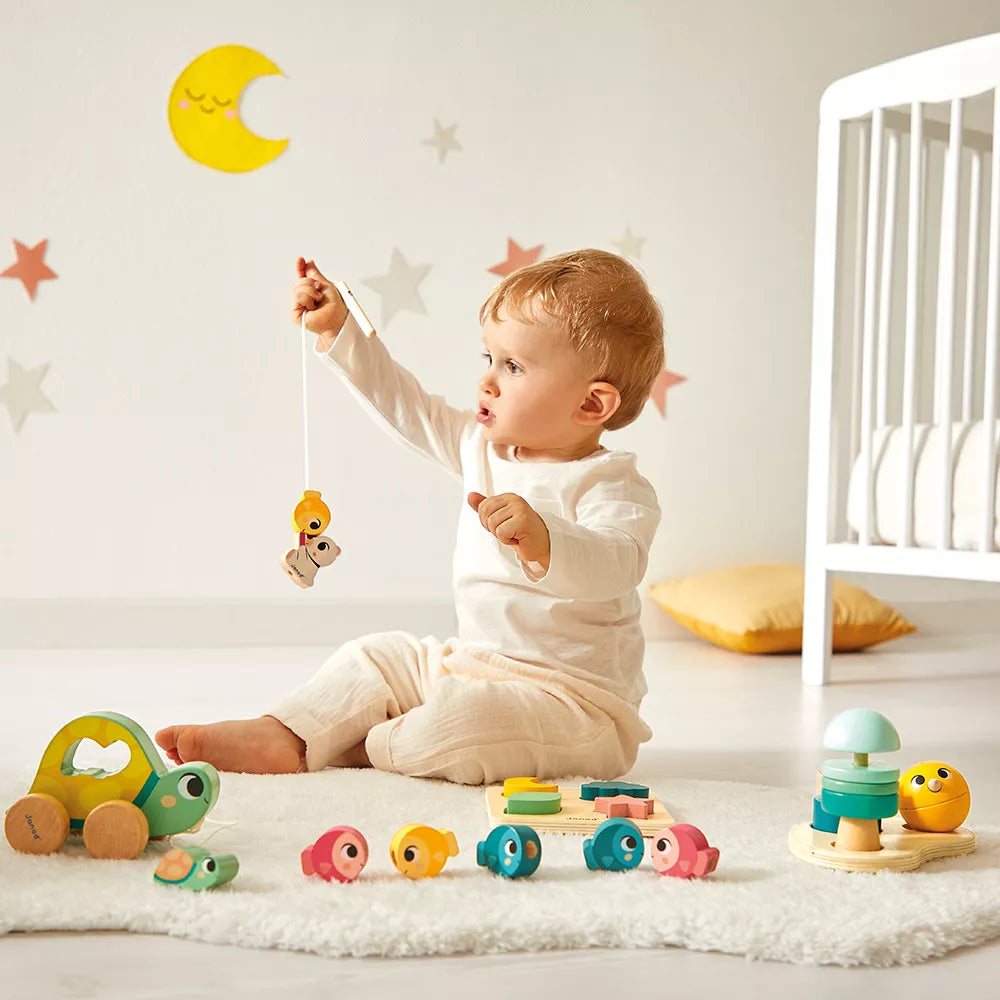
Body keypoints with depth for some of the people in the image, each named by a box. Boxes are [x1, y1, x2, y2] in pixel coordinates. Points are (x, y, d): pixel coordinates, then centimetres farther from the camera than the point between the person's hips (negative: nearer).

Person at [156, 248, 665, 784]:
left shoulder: (612, 486, -17)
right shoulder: (482, 447, 8)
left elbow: (617, 566, -36)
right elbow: (402, 402, 17)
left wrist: (542, 541, -54)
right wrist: (337, 331, 16)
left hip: (573, 696, -9)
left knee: (463, 722, -32)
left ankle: (372, 746, -4)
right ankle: (281, 736, -2)